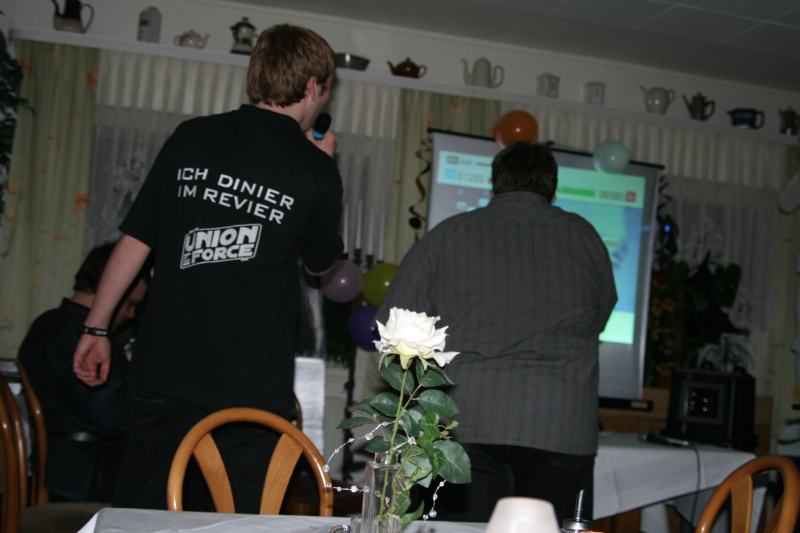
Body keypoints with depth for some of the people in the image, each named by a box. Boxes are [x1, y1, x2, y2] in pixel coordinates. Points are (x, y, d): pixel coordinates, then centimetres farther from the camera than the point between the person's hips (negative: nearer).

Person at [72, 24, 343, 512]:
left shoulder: (192, 138, 3)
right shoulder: (315, 169, -4)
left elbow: (135, 240, 5)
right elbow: (321, 264, 13)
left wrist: (96, 327, 15)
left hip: (163, 375, 3)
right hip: (251, 392, -2)